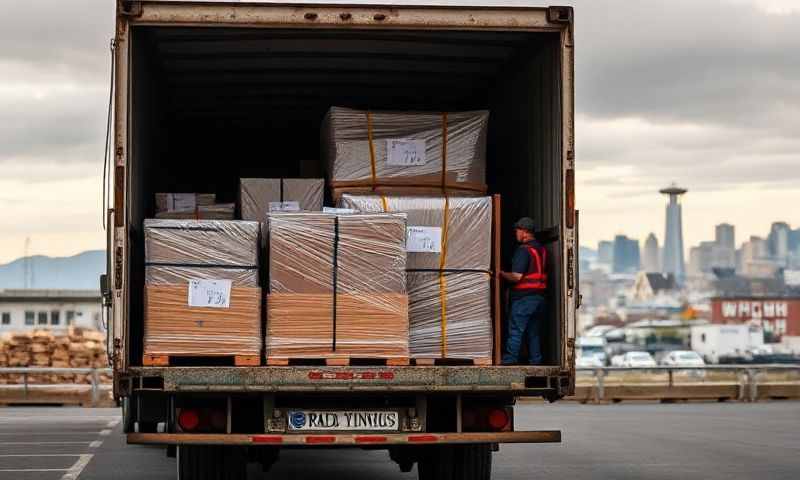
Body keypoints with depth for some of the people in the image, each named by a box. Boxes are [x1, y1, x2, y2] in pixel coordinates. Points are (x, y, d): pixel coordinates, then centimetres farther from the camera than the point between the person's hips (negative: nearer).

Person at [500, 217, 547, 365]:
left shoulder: (523, 250, -13)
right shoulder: (541, 249, 14)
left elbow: (516, 276, -18)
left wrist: (501, 274, -2)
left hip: (523, 297, -8)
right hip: (540, 296, 8)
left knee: (515, 332, -6)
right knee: (534, 333, 11)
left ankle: (509, 361, -7)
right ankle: (535, 362, 10)